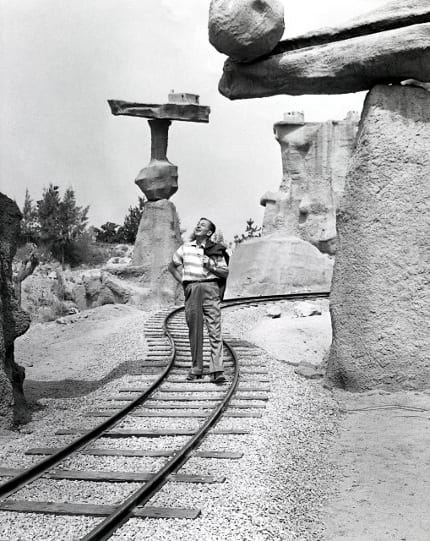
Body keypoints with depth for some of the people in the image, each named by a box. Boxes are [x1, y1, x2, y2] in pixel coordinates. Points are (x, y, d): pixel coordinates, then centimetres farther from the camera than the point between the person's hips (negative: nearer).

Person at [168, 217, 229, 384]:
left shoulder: (215, 251, 6)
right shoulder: (185, 248, 11)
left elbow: (225, 273, 6)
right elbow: (172, 266, 21)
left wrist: (211, 266, -10)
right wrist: (183, 282, 10)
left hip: (210, 288, -2)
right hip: (191, 290, 2)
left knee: (214, 329, -10)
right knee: (194, 331, 5)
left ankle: (217, 371, -14)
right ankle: (196, 369, 13)